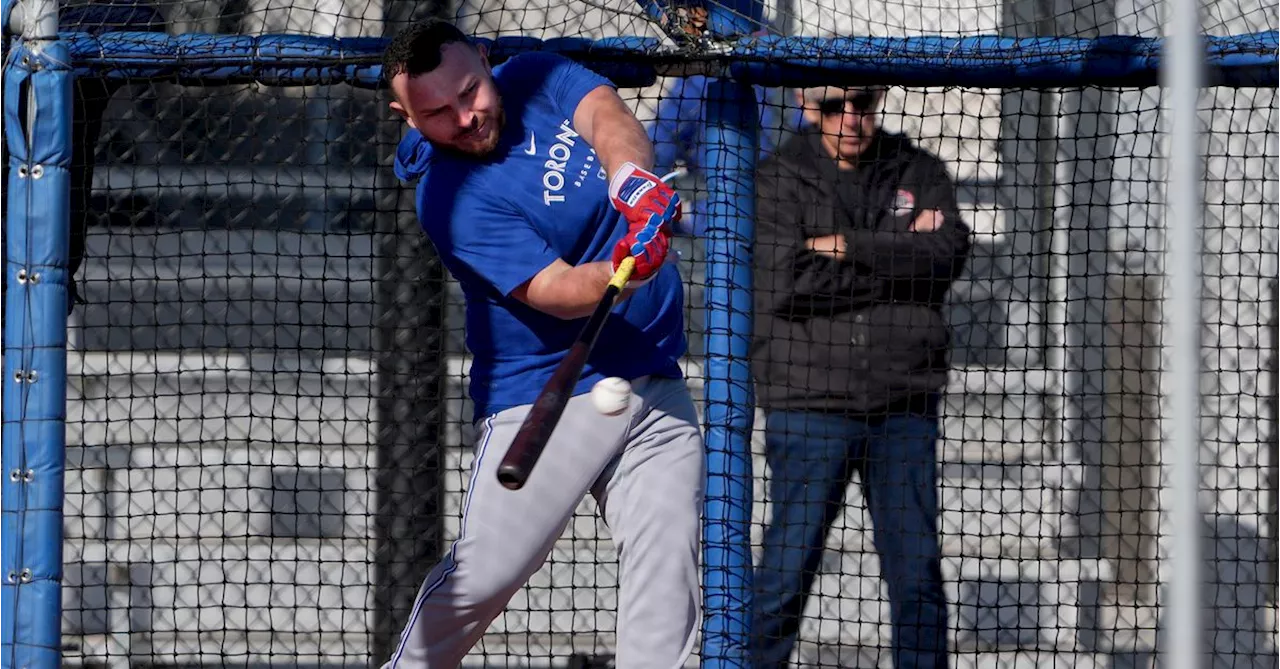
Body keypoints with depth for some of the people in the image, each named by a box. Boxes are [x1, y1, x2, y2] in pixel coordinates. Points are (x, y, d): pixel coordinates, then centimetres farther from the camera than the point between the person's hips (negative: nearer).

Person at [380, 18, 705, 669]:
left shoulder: (537, 78, 2)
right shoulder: (448, 196, -15)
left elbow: (607, 116, -16)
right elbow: (551, 291, -22)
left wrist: (630, 176, -39)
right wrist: (626, 269, -43)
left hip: (655, 383, 5)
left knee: (667, 567, -5)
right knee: (483, 572, -12)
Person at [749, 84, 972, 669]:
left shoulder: (919, 174, 11)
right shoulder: (777, 180, 1)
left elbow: (947, 253, -6)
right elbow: (787, 284, -13)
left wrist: (849, 247, -11)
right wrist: (898, 261, -7)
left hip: (904, 408, 3)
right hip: (808, 403, -3)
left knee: (918, 571, 4)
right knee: (787, 569, -6)